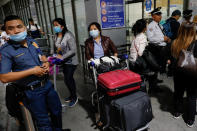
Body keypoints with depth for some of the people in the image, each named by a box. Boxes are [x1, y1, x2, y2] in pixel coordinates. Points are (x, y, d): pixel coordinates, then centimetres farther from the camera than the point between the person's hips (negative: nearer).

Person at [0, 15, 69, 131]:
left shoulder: (32, 42, 2)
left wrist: (46, 63, -6)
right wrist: (32, 71, -23)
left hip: (47, 84, 6)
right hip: (32, 92, -6)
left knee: (57, 111, 24)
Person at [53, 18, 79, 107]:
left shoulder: (68, 35, -20)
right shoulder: (57, 36, 3)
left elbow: (73, 50, -23)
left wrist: (62, 57, -22)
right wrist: (57, 55, 1)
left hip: (71, 62, -7)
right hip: (64, 62, 7)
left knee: (67, 79, -3)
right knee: (69, 79, 17)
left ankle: (74, 97, 18)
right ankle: (72, 95, 36)